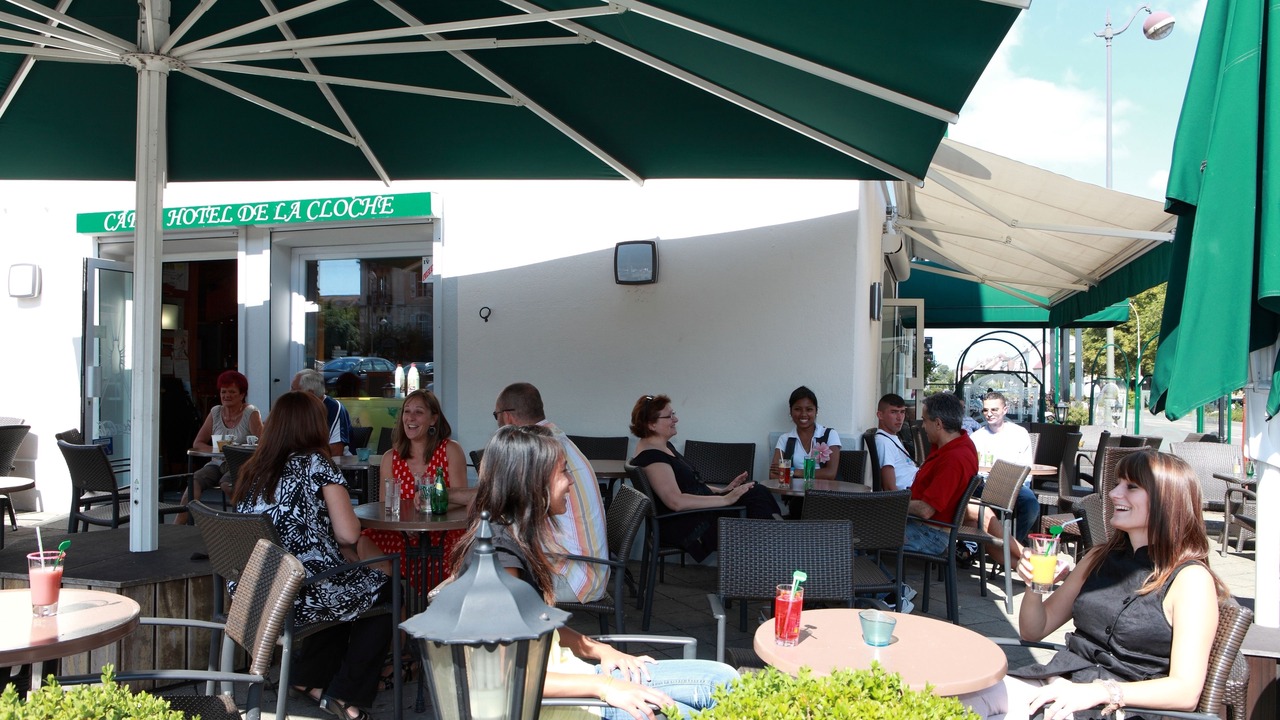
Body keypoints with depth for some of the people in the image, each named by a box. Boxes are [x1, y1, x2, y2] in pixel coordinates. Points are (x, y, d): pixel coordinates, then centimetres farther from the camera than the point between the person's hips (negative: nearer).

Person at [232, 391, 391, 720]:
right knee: (384, 583, 19)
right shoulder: (317, 464, -10)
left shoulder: (252, 469, 9)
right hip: (304, 596, -7)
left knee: (351, 578, 31)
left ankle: (310, 679, 32)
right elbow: (348, 534, -14)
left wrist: (341, 548, 18)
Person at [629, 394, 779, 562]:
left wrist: (723, 491, 8)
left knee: (758, 492, -5)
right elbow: (676, 501, -27)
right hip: (687, 527, -10)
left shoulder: (665, 446, 15)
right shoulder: (650, 457, -18)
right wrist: (725, 499, -24)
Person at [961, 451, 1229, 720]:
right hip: (1059, 682, 5)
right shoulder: (1099, 559, 14)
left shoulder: (1190, 579, -5)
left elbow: (1186, 691, -13)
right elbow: (1033, 631, 18)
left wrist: (1100, 692, -24)